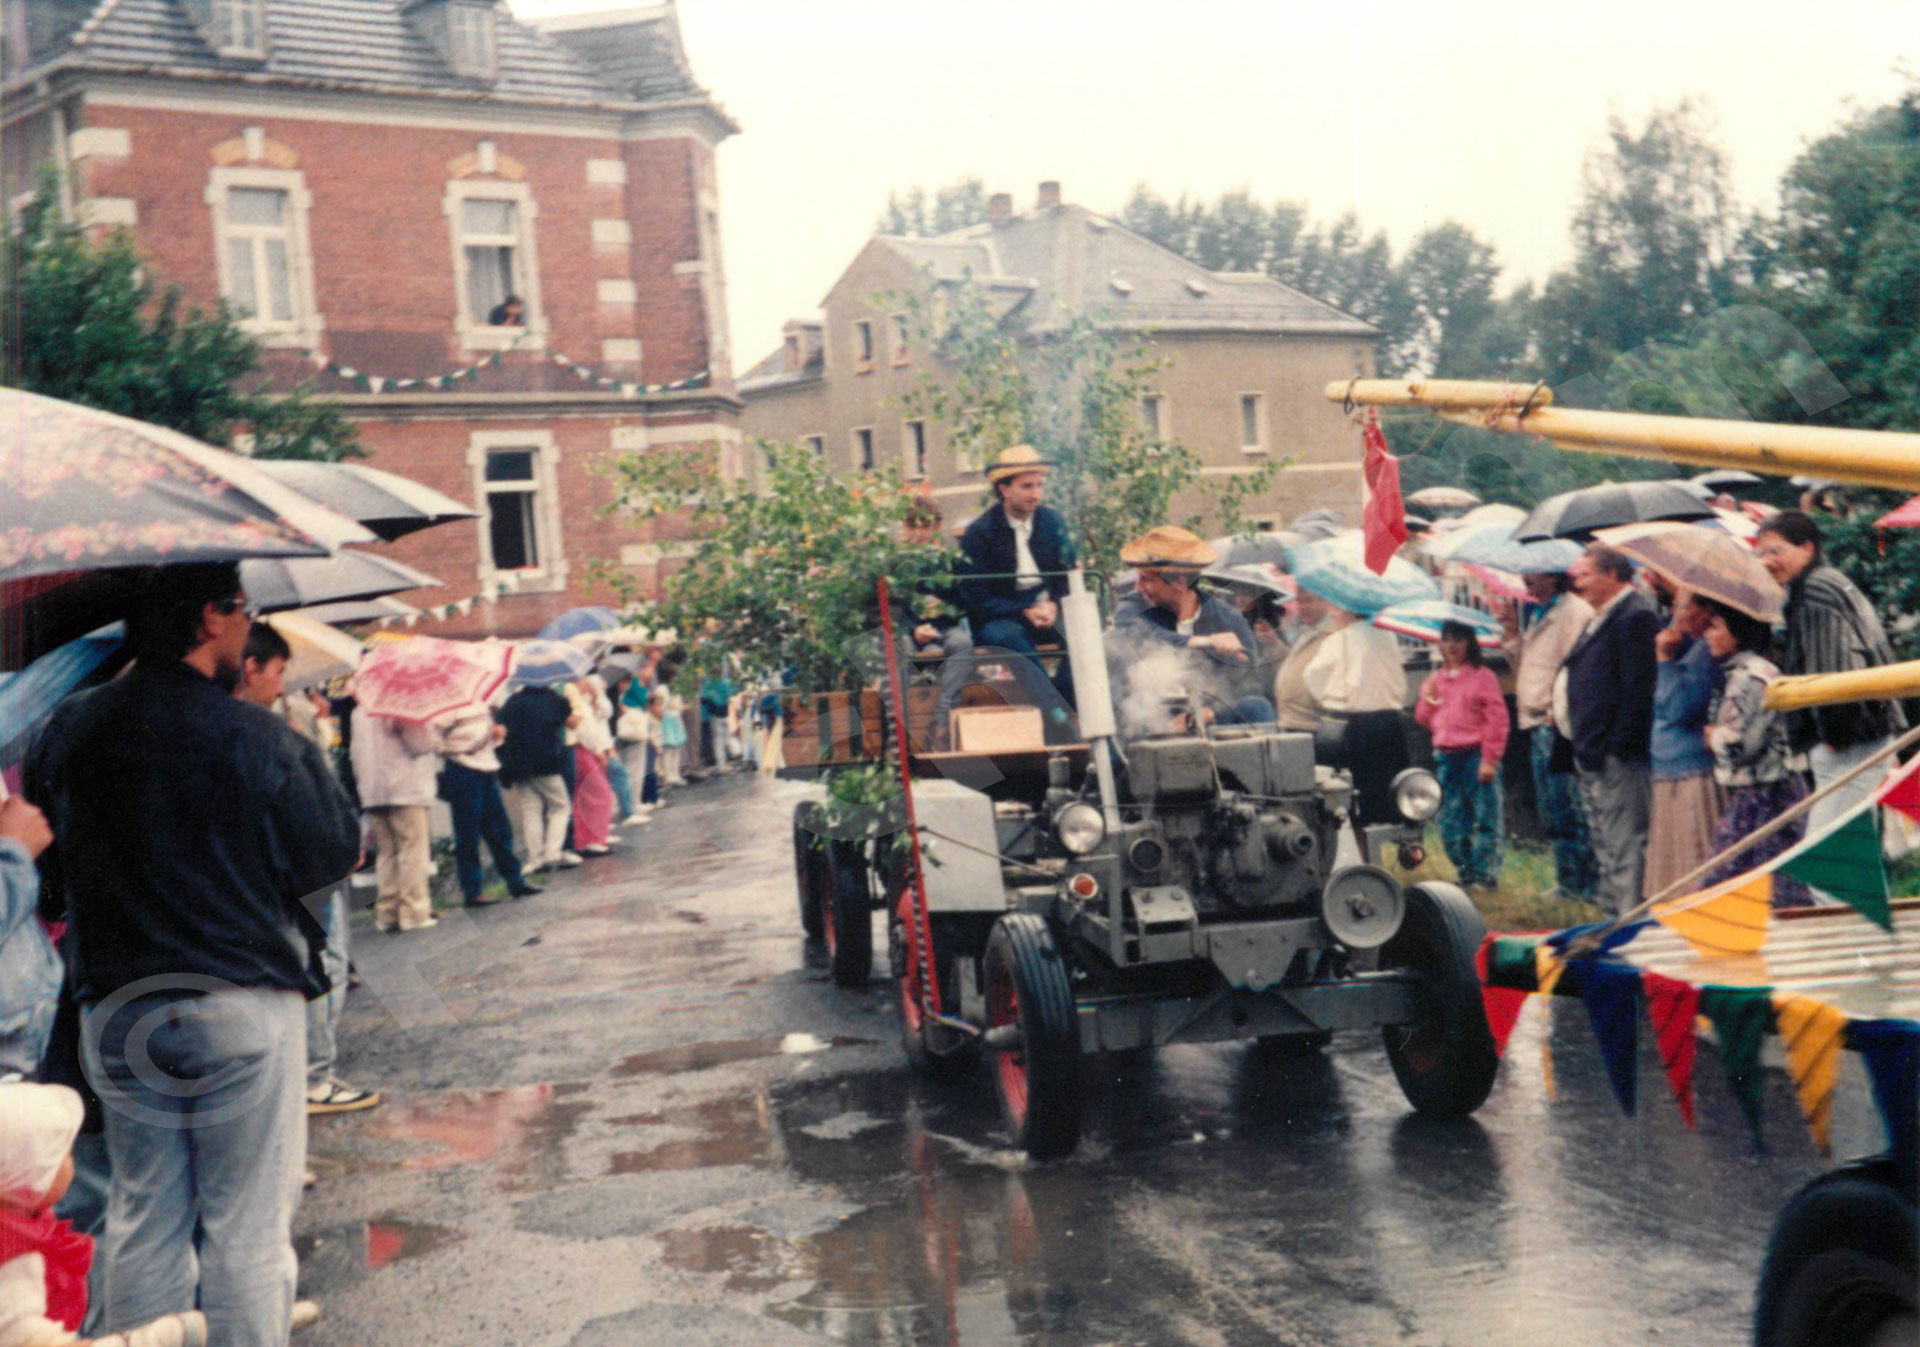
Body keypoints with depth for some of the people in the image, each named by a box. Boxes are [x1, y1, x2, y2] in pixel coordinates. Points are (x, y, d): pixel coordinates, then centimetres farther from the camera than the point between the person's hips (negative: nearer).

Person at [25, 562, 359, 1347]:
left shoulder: (65, 731, 2)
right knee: (247, 1231, 4)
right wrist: (308, 760, 9)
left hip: (115, 1010, 5)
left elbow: (43, 848, 12)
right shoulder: (254, 738, -14)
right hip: (244, 1008, -5)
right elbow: (333, 854, -5)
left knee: (142, 1223, 14)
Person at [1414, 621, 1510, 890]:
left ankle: (1485, 874, 1)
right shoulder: (1436, 679, 16)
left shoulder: (1482, 676, -2)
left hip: (1475, 754, -6)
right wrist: (1428, 699, -1)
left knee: (1486, 818, -5)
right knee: (1450, 821, 7)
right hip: (1446, 757, 6)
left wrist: (1489, 759, -13)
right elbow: (1425, 720, 20)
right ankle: (1466, 874, 17)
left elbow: (1496, 719, -7)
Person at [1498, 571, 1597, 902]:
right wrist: (1512, 635, 12)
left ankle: (1582, 887, -5)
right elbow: (1525, 669, 25)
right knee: (1552, 815, 14)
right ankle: (1568, 883, 21)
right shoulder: (1540, 614, 19)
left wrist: (1558, 710, -19)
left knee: (1569, 812, -9)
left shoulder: (1576, 612, -11)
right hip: (1539, 726, 10)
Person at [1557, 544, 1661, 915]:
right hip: (1594, 753, 11)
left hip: (1617, 756, -11)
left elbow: (1638, 688, -19)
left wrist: (1618, 745, -21)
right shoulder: (1604, 617, 18)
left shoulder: (1635, 616, -14)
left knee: (1625, 844, -8)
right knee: (1605, 844, 16)